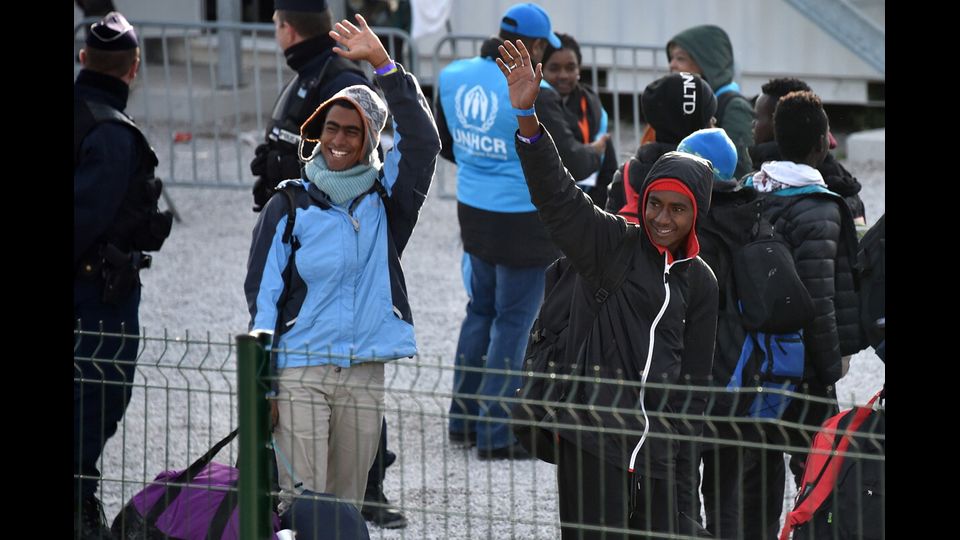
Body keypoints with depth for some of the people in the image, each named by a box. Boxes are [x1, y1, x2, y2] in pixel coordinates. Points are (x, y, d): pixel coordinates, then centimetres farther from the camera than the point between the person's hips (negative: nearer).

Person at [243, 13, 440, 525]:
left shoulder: (384, 199, 7)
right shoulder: (290, 206, 1)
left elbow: (421, 141, -9)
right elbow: (263, 294, 2)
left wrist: (383, 64, -15)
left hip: (365, 371, 3)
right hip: (301, 370, -3)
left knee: (348, 500, 9)